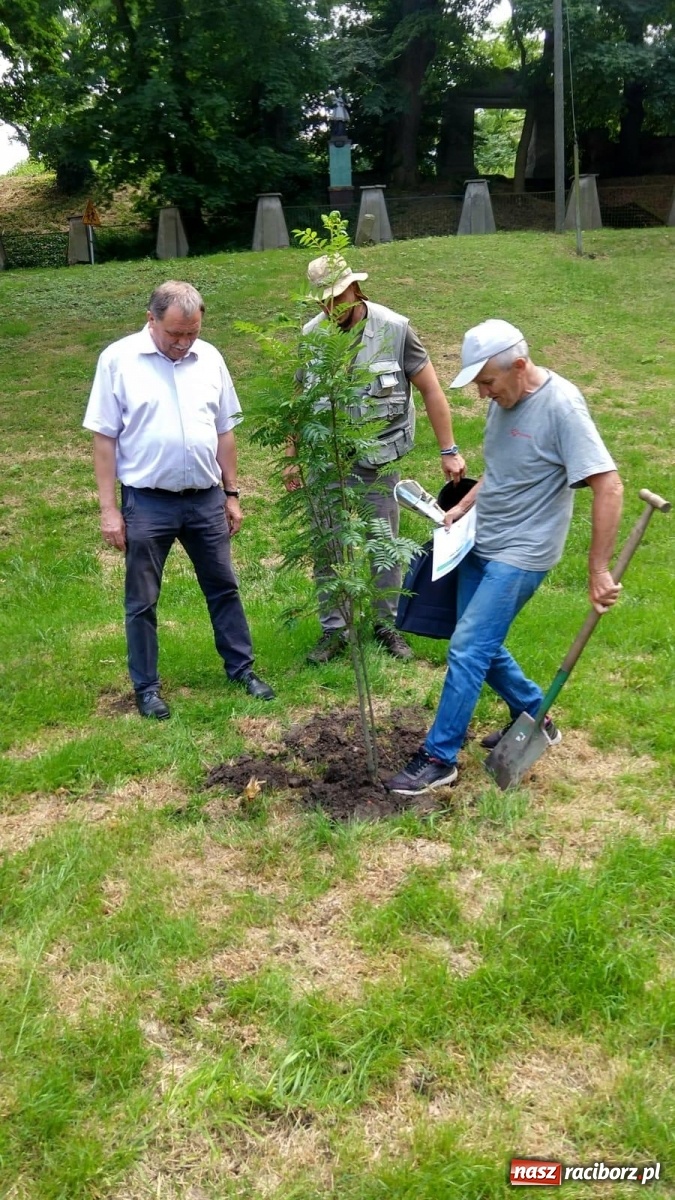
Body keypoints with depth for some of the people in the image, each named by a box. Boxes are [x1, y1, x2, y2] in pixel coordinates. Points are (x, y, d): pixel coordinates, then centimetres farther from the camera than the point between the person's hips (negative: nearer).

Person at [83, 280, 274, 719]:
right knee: (142, 601, 8)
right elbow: (105, 437, -7)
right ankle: (146, 686, 22)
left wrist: (231, 494, 10)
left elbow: (224, 431, 10)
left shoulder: (209, 358, 3)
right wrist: (109, 508, -9)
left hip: (205, 499, 3)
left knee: (224, 587, 13)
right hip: (146, 502, -3)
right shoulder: (118, 359, -8)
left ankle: (242, 668, 29)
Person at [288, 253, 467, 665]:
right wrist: (293, 458, 11)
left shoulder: (395, 329, -9)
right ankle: (333, 630, 17)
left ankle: (387, 625, 25)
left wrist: (449, 450, -6)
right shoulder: (312, 335, -2)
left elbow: (431, 389, -4)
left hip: (379, 458, -1)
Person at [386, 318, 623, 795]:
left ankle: (440, 759, 4)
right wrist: (464, 505, 5)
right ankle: (534, 721, 36)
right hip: (481, 544, 9)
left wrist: (598, 570, -25)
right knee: (483, 647, 16)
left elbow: (608, 486, -24)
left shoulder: (561, 405, -21)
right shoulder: (504, 399, 4)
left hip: (521, 554, -9)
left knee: (467, 650, -9)